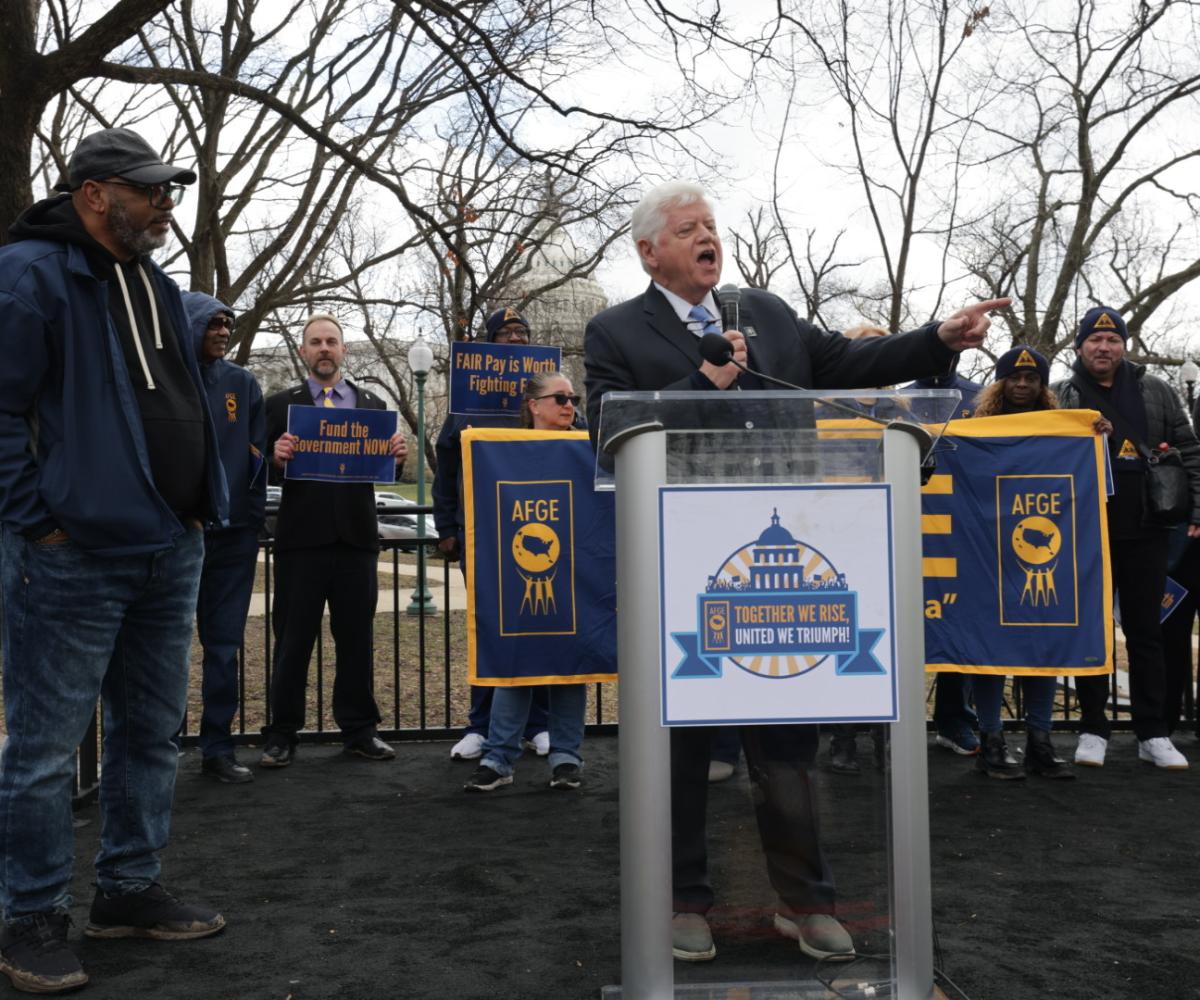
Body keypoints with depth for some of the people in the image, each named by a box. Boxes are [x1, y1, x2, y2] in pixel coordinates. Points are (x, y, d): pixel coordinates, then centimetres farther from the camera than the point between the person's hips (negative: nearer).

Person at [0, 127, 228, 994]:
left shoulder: (158, 287, 17)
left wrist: (197, 506, 16)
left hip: (169, 554, 9)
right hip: (75, 558, -8)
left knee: (152, 733, 15)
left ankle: (130, 890, 28)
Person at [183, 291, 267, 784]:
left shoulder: (242, 383, 9)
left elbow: (258, 449, 8)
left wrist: (252, 515, 1)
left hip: (233, 534, 3)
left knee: (224, 645, 7)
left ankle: (218, 748, 15)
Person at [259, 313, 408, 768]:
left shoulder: (372, 405, 12)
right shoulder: (280, 405, 7)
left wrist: (397, 456, -13)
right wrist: (278, 456, -21)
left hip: (356, 537, 2)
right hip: (301, 537, -2)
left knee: (357, 637, 8)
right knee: (293, 638, 3)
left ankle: (359, 730, 18)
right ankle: (282, 734, 12)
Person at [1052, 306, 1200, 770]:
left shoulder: (1157, 393, 9)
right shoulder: (1061, 398, 3)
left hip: (1145, 532, 1)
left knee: (1146, 631, 7)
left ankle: (1153, 734, 15)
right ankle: (1093, 729, 15)